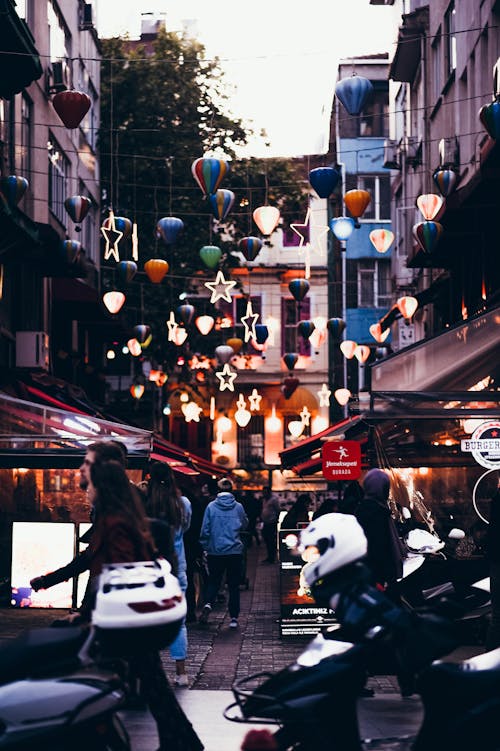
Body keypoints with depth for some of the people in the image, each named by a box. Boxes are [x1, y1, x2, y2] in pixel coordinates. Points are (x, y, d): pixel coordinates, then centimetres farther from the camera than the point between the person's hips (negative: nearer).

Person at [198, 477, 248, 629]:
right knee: (234, 584, 7)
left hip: (215, 551, 0)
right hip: (235, 551, 0)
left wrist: (205, 547, 8)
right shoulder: (238, 507, -2)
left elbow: (205, 529, -2)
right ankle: (234, 617, 4)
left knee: (213, 581, 14)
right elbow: (245, 525, 12)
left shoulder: (211, 507, -5)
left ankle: (208, 604, -14)